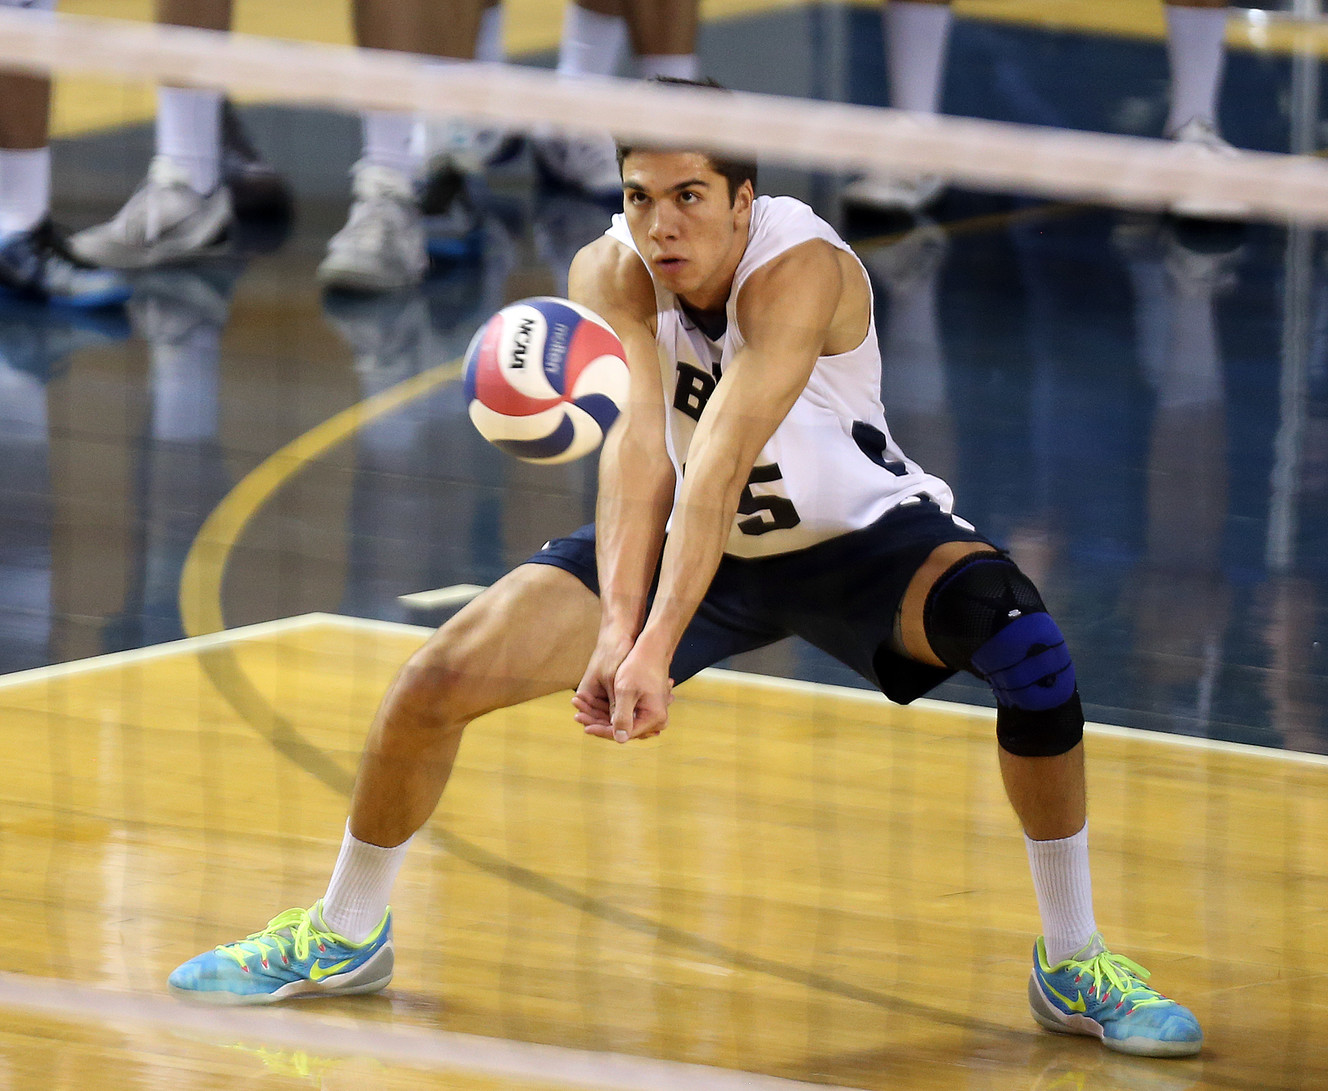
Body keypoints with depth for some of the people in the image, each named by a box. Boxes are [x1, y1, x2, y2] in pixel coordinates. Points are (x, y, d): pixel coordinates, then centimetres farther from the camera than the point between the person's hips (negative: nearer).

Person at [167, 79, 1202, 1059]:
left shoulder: (802, 270, -33)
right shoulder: (610, 275, -21)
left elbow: (719, 463, -45)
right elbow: (639, 447, -34)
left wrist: (656, 650, -54)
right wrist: (616, 621, -51)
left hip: (861, 539, -3)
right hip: (695, 545, 4)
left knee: (1027, 642, -32)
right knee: (437, 680, -9)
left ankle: (1074, 967, -15)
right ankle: (346, 937, 18)